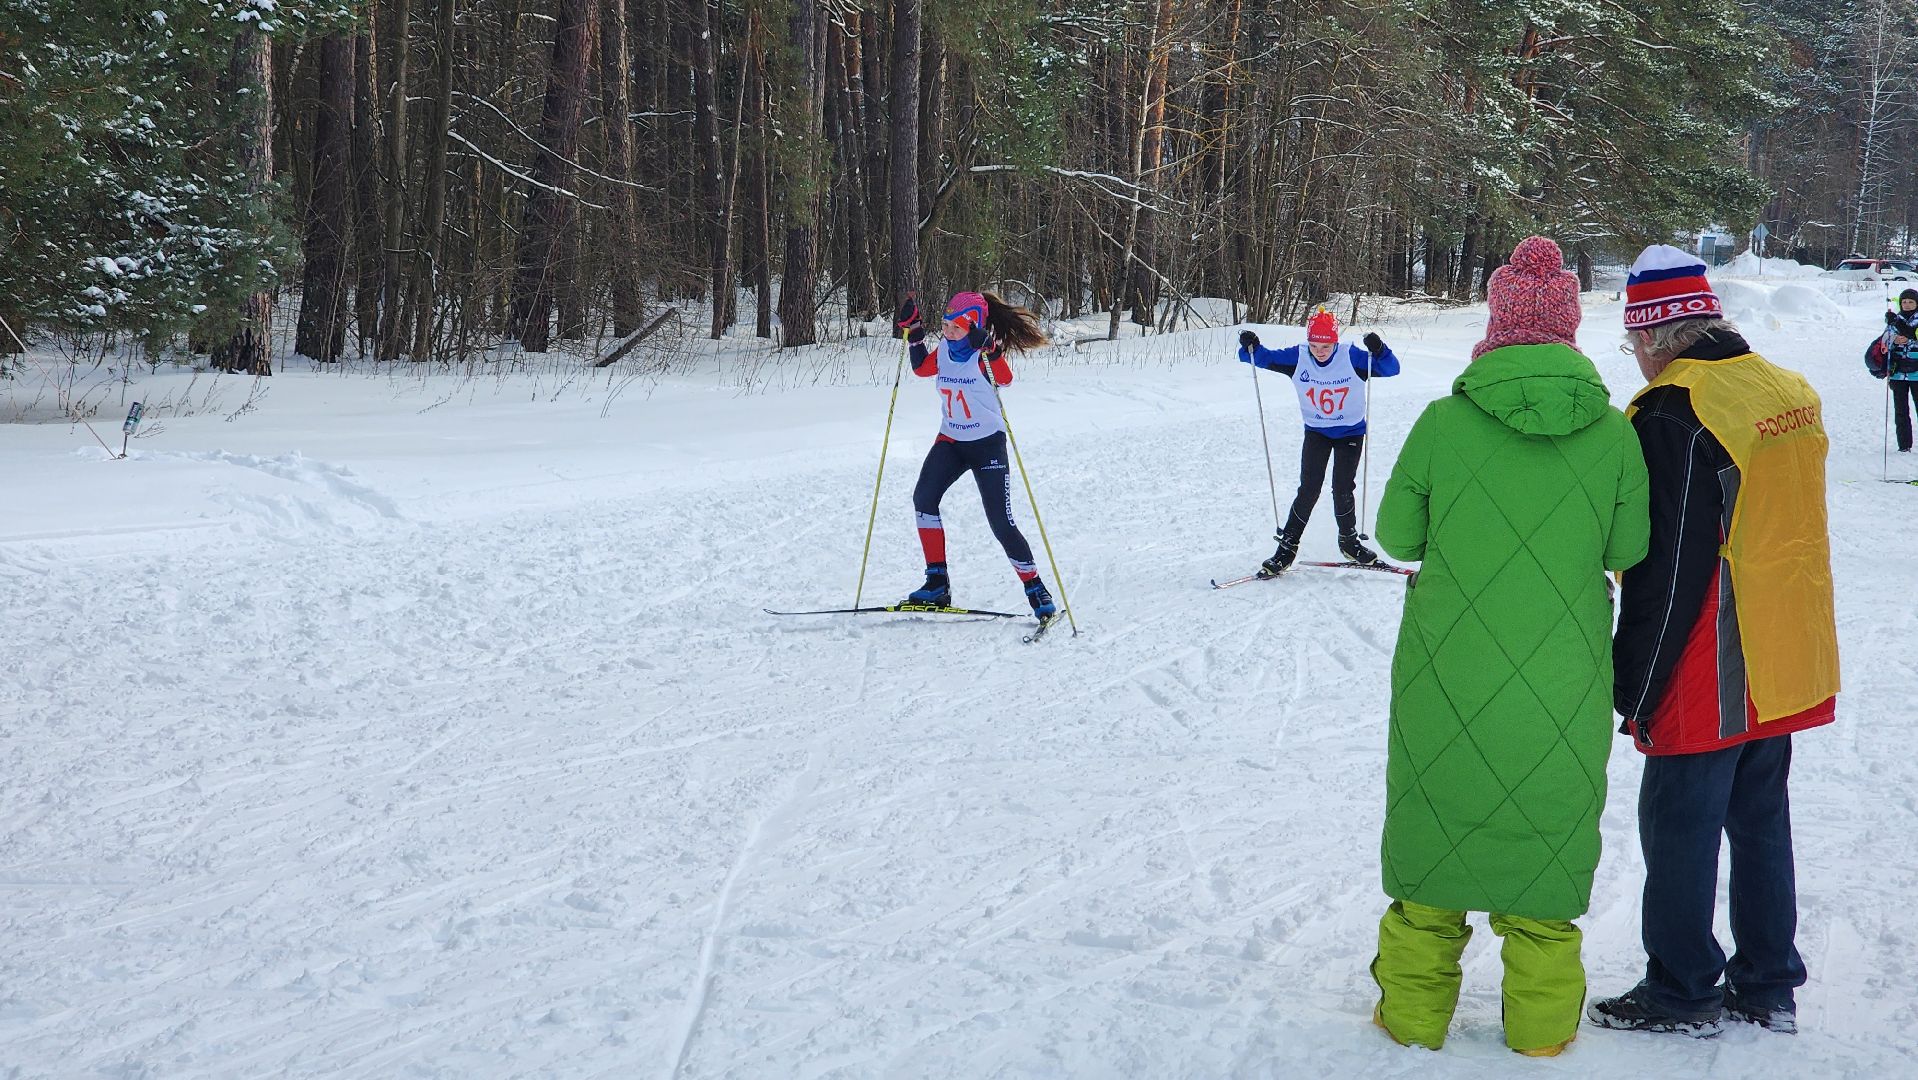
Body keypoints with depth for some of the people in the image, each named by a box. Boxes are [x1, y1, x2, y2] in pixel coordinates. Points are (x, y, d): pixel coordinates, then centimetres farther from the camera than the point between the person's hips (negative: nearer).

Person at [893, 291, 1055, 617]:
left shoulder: (985, 353, -16)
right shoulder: (943, 350, 0)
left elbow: (1005, 379, -34)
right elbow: (922, 368, 18)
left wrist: (989, 351, -47)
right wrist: (913, 330, 8)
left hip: (987, 443, -6)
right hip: (950, 440, 6)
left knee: (1001, 522, -8)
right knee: (924, 497, -13)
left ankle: (1037, 591, 6)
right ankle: (937, 583, -5)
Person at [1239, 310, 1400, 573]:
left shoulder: (1352, 357, -19)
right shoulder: (1298, 358, -14)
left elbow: (1391, 368, -20)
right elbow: (1264, 358, -8)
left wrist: (1379, 351, -39)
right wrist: (1250, 347, -29)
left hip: (1350, 432, -1)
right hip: (1316, 432, 1)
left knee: (1342, 490, -1)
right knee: (1308, 490, -6)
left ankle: (1349, 540, 23)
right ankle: (1287, 546, 3)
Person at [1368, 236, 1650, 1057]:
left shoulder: (1444, 421, -11)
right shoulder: (1613, 433, -8)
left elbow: (1398, 535, -1)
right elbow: (1628, 552, 1)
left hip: (1445, 685, 0)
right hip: (1561, 695, 1)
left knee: (1431, 829, 15)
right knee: (1545, 835, 15)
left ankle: (1413, 1010, 25)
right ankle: (1540, 1019, 25)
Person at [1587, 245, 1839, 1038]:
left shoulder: (1673, 415, -19)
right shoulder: (1790, 392, 6)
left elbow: (1665, 572, -20)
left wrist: (1635, 686, -11)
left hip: (1710, 676, -8)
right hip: (1787, 663, 8)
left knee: (1679, 826, 4)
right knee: (1760, 820, 17)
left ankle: (1681, 994, 14)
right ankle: (1768, 987, 25)